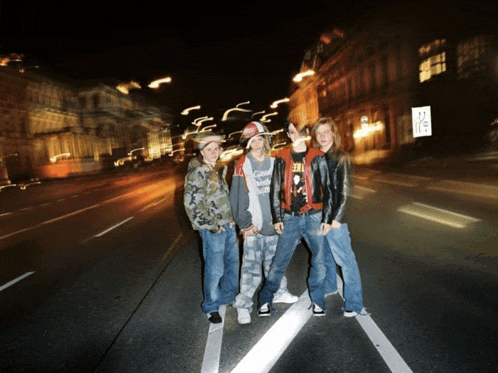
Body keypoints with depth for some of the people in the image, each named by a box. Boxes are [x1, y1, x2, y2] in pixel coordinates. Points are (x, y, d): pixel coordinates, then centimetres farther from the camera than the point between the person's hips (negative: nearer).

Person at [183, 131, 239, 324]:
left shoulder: (219, 169, 12)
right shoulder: (197, 173, -14)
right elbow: (192, 204, -20)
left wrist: (232, 218, 12)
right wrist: (211, 225, -16)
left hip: (228, 225, 8)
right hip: (212, 229, -8)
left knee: (232, 262, 19)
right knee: (215, 269, -1)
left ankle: (229, 296, 40)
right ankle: (211, 306, 20)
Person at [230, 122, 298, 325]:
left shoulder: (274, 163, 8)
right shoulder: (242, 166, -7)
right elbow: (237, 198, -8)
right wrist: (245, 224, -11)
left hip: (273, 224, 5)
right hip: (253, 226, -4)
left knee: (275, 262, 17)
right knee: (251, 267, -3)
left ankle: (279, 292, 35)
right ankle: (243, 304, 8)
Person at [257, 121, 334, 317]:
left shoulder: (317, 158, 1)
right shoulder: (282, 158, 4)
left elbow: (327, 189, 1)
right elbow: (275, 190, 6)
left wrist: (327, 218, -3)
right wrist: (277, 218, 3)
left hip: (314, 217, 0)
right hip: (290, 218, 0)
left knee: (319, 261, 7)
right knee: (279, 261, 4)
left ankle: (317, 301, 24)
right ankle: (265, 300, 18)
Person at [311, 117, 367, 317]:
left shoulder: (341, 159, -5)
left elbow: (344, 191, -9)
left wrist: (337, 218, -15)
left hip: (333, 218, -6)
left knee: (346, 261, -2)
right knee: (325, 259, 20)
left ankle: (354, 305, 6)